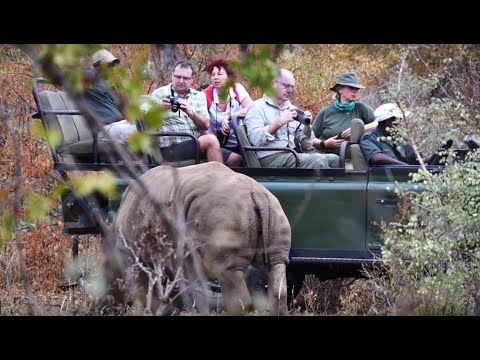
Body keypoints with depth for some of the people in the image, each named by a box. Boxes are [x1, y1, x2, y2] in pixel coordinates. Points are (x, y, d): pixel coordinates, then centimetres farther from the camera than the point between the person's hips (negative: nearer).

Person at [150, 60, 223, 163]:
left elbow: (205, 125, 0)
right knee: (210, 140, -27)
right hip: (171, 149, -6)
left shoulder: (198, 96, 15)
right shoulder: (159, 94, 4)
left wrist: (191, 113, -21)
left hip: (197, 145, 6)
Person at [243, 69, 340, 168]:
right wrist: (279, 122, -18)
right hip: (271, 157, -7)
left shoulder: (291, 108, 21)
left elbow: (306, 145, 17)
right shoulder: (257, 107, 3)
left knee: (334, 159, -16)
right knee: (318, 160, -26)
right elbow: (255, 139, -15)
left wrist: (307, 125, -1)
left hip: (294, 155, 7)